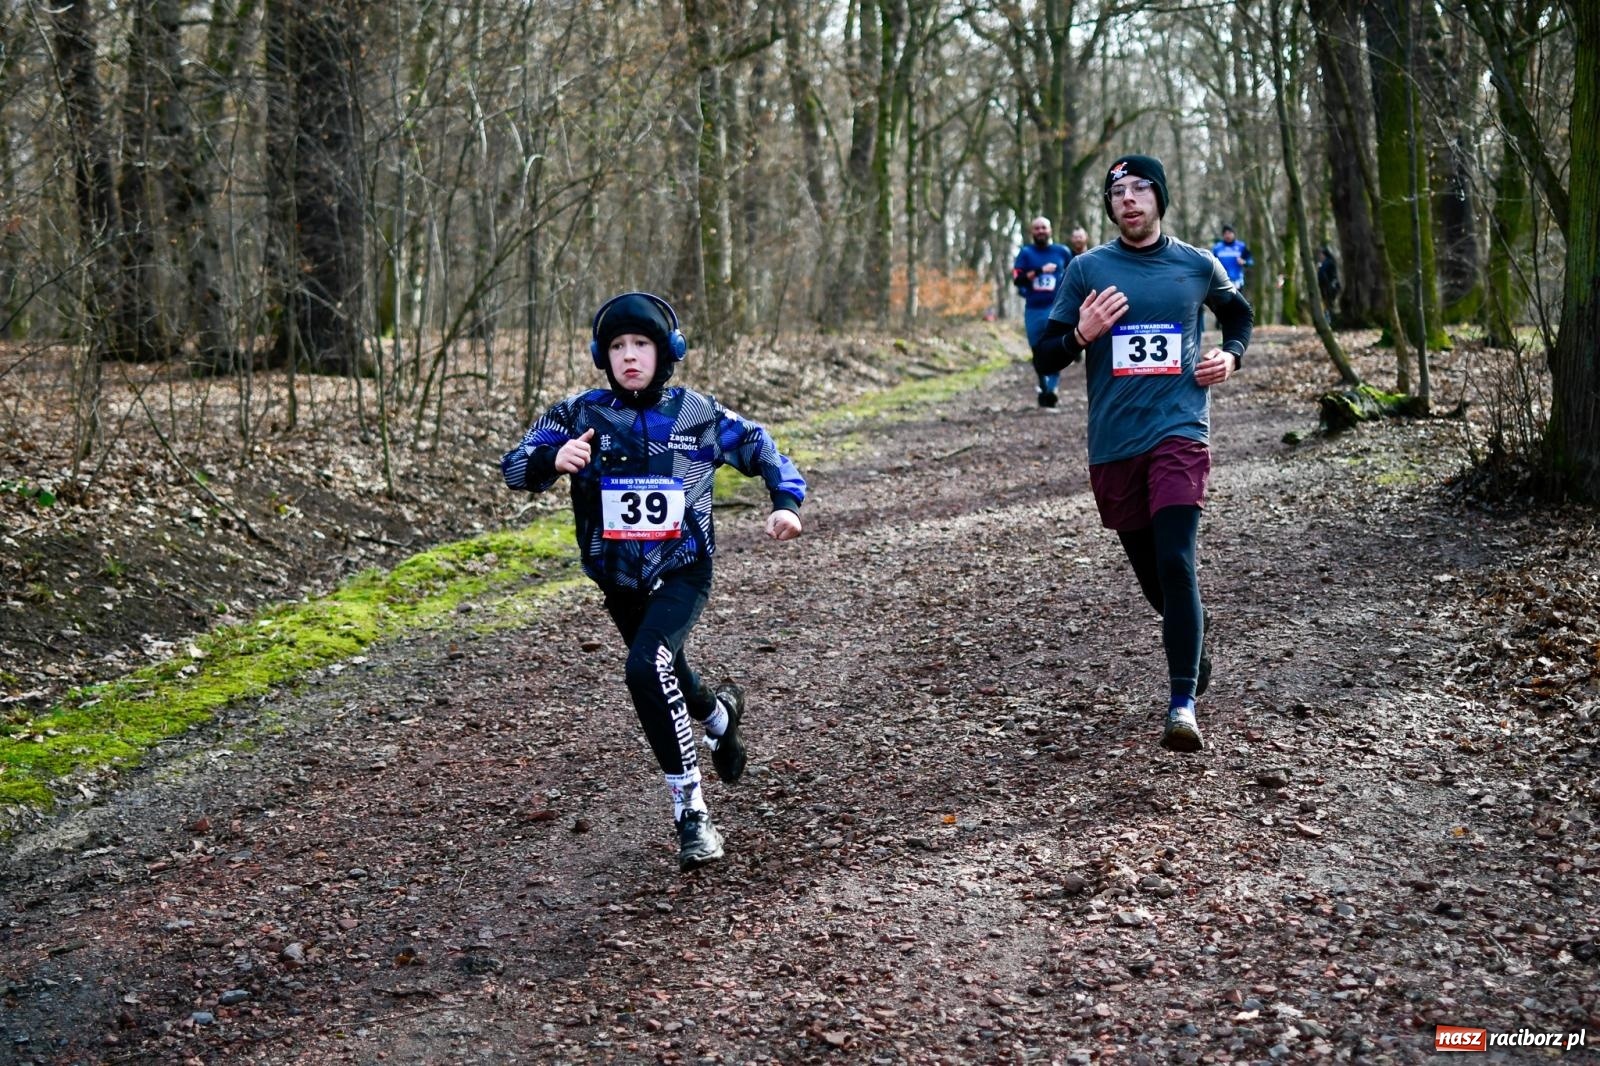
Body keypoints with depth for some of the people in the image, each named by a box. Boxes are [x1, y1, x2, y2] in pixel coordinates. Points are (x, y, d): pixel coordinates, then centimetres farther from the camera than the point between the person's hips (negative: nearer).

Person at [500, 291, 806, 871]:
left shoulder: (698, 414, -7)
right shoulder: (581, 413, -6)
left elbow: (761, 450, 6)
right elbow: (515, 467, -12)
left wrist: (787, 501, -11)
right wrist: (553, 459, -34)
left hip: (683, 571, -4)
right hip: (617, 579, 4)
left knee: (647, 668, -27)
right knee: (668, 678, 22)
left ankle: (691, 813, -17)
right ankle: (720, 713, 59)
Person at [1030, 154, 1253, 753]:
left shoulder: (1197, 266, 7)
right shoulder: (1087, 270, 4)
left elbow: (1239, 313, 28)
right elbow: (1044, 360, 5)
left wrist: (1231, 355, 7)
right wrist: (1081, 334, -15)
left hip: (1179, 433, -2)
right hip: (1114, 443, 2)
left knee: (1176, 562, -18)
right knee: (1149, 572, 11)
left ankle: (1183, 704, -18)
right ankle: (1193, 640, 43)